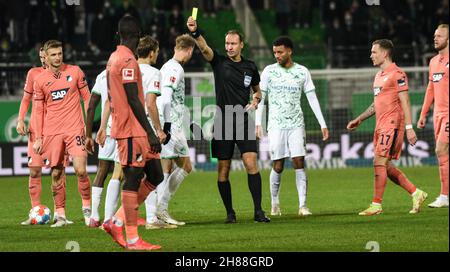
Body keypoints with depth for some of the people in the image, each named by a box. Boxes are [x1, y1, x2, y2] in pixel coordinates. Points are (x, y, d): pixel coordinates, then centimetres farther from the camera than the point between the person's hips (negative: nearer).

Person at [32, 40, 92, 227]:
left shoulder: (75, 71, 3)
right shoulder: (40, 80, 5)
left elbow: (86, 97, 9)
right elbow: (39, 111, 8)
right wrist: (38, 138, 4)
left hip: (74, 129, -1)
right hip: (51, 132, 1)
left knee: (81, 170, -11)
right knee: (56, 174, 2)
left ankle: (87, 208, 7)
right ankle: (60, 215, 10)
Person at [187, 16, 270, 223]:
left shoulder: (250, 67, 8)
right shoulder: (219, 62, 1)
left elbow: (257, 90, 24)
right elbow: (204, 48, -19)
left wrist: (255, 101, 2)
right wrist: (195, 32, -38)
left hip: (243, 122, 1)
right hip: (223, 123, -1)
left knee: (251, 164, -11)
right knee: (223, 170, 2)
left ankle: (258, 211, -9)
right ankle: (230, 213, 12)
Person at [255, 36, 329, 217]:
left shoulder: (302, 72, 4)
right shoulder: (269, 71, 3)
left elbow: (312, 98, 6)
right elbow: (260, 97, 4)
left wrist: (323, 124, 1)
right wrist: (257, 123, -5)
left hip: (296, 124, 0)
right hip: (276, 125, 0)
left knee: (299, 163, -9)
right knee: (278, 166, -1)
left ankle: (302, 205, -9)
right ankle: (275, 204, 15)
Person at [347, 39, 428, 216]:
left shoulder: (397, 74, -10)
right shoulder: (379, 76, 18)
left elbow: (405, 102, -14)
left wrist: (409, 128, -19)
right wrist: (359, 120, 22)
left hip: (392, 124, -9)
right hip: (381, 126, 9)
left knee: (379, 162, -11)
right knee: (386, 166, 8)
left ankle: (376, 205, -7)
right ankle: (416, 193, 16)